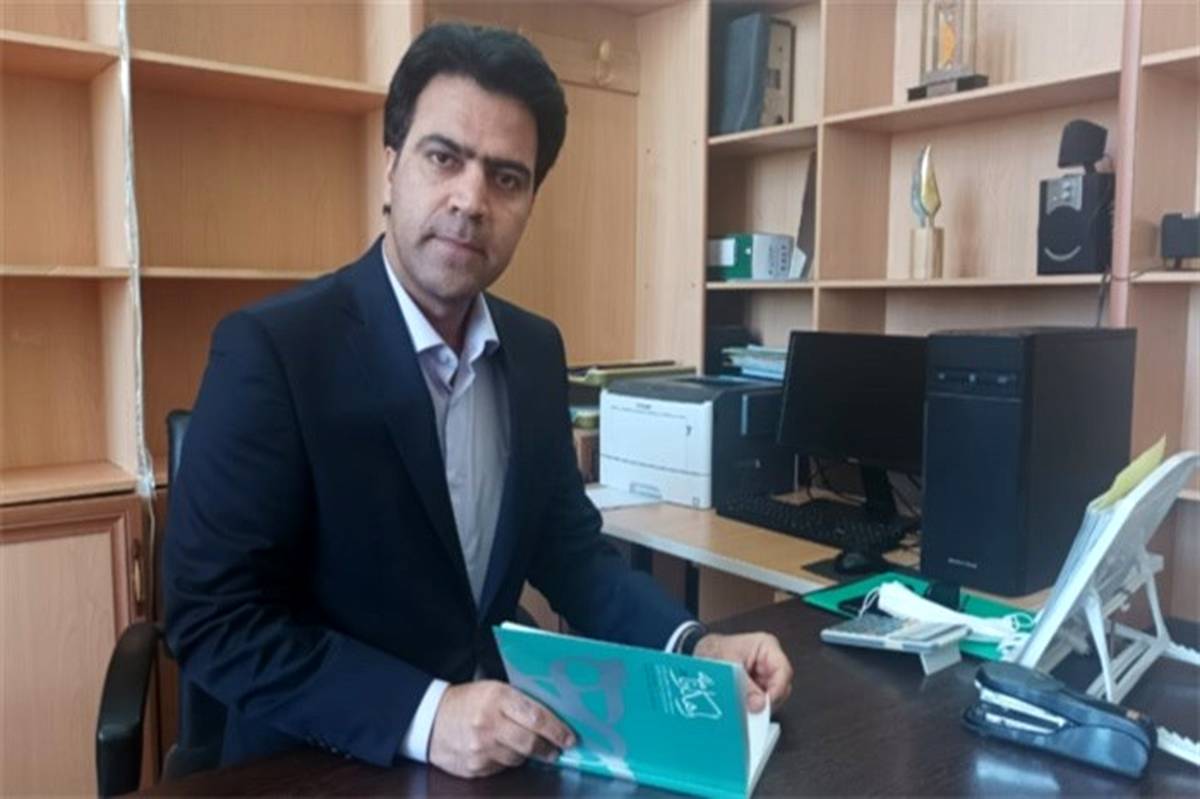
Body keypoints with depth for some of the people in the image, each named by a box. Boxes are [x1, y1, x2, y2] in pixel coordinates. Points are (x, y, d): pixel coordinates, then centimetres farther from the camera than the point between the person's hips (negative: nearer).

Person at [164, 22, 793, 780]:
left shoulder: (536, 350, 1)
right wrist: (423, 717, -27)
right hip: (319, 767, -3)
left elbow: (569, 546, 6)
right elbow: (215, 619, -17)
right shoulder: (271, 349, -17)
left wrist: (693, 645, -8)